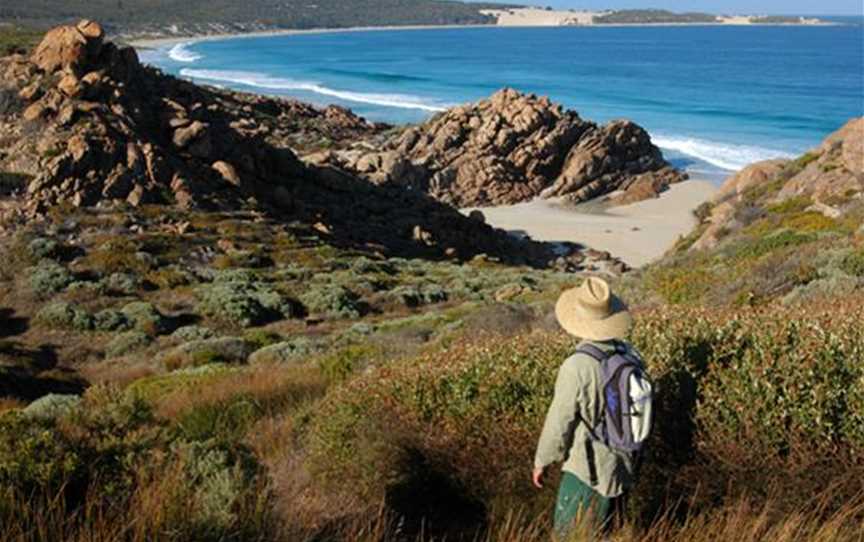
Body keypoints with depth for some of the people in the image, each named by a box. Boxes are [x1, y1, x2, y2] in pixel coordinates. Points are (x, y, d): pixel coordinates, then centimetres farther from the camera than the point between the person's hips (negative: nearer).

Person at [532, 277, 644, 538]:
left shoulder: (577, 367, -27)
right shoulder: (630, 355, -7)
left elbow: (558, 423, -17)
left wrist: (541, 462, -1)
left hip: (588, 472, -7)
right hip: (624, 465, 7)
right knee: (599, 533, 24)